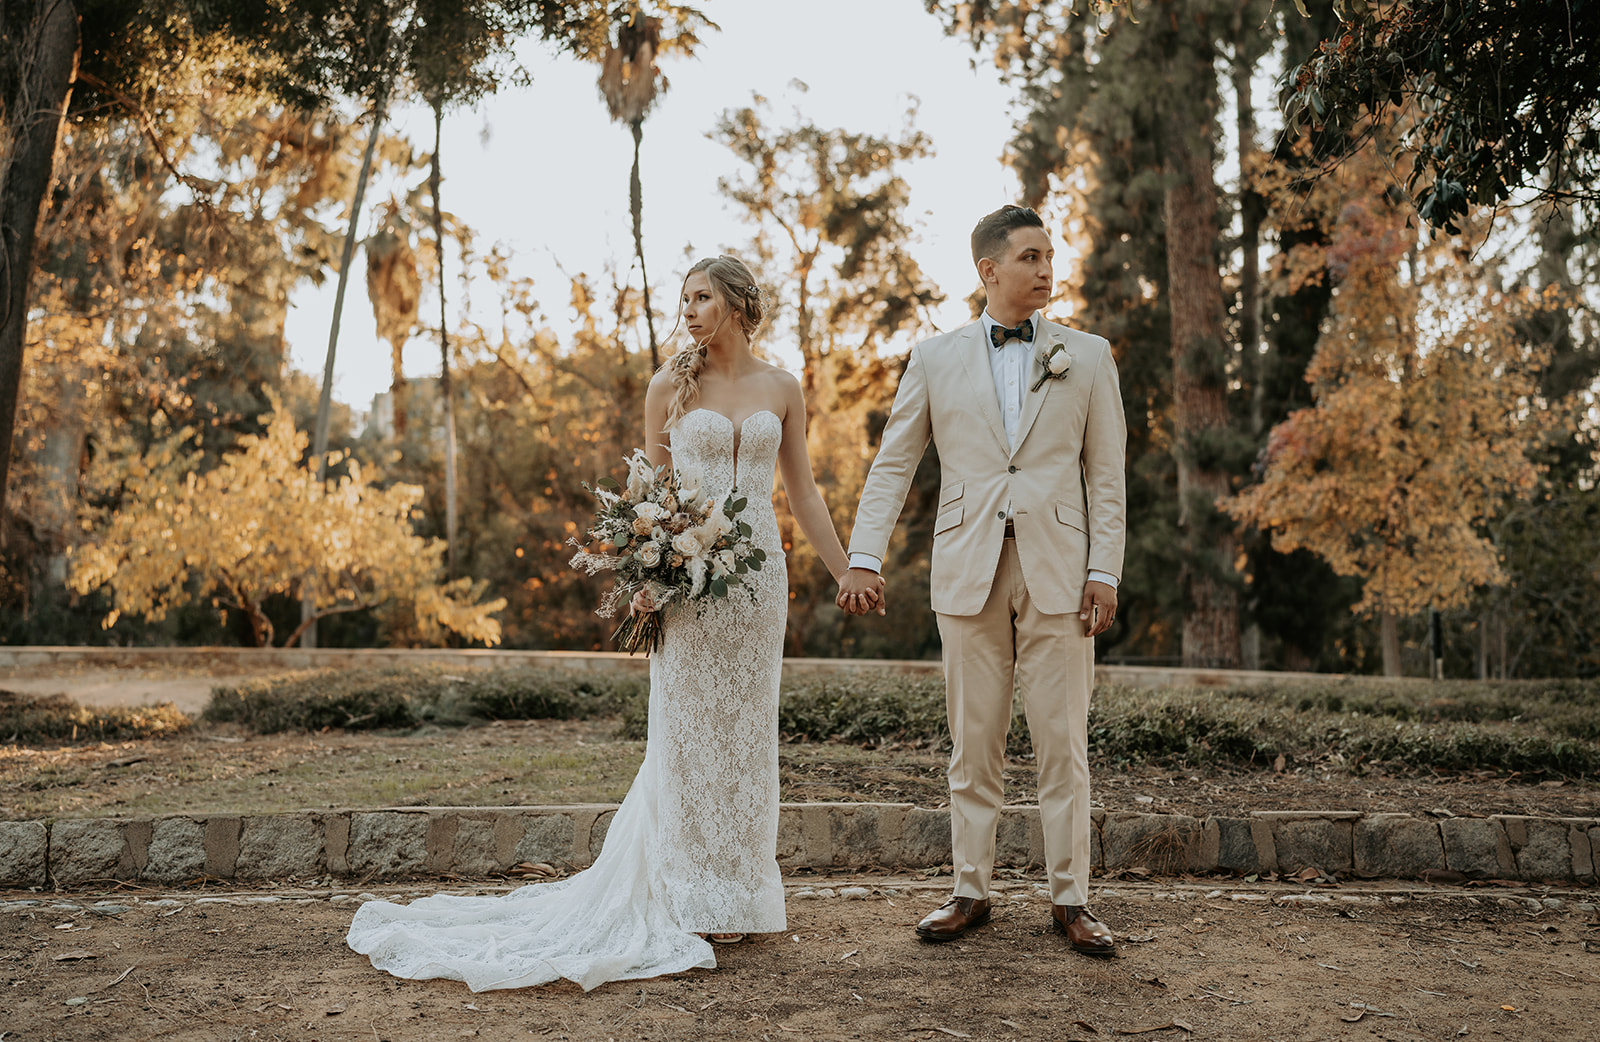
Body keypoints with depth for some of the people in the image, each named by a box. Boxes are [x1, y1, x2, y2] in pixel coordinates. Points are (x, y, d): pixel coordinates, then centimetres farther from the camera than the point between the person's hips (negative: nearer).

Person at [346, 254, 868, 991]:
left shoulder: (782, 390, 8)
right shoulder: (670, 385, 3)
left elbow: (803, 493, 11)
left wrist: (849, 576, 8)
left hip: (757, 572, 2)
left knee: (747, 730, 8)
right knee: (688, 730, 0)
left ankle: (741, 892, 19)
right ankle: (696, 899, 8)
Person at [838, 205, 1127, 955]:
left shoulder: (1087, 357, 7)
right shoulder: (935, 359, 7)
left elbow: (1107, 473, 5)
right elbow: (891, 465, 5)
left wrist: (1105, 572, -3)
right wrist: (863, 558, -6)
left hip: (1058, 570, 0)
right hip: (969, 573, 1)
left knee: (1062, 743, 3)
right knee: (972, 743, 8)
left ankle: (1070, 898, 13)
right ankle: (970, 891, 19)